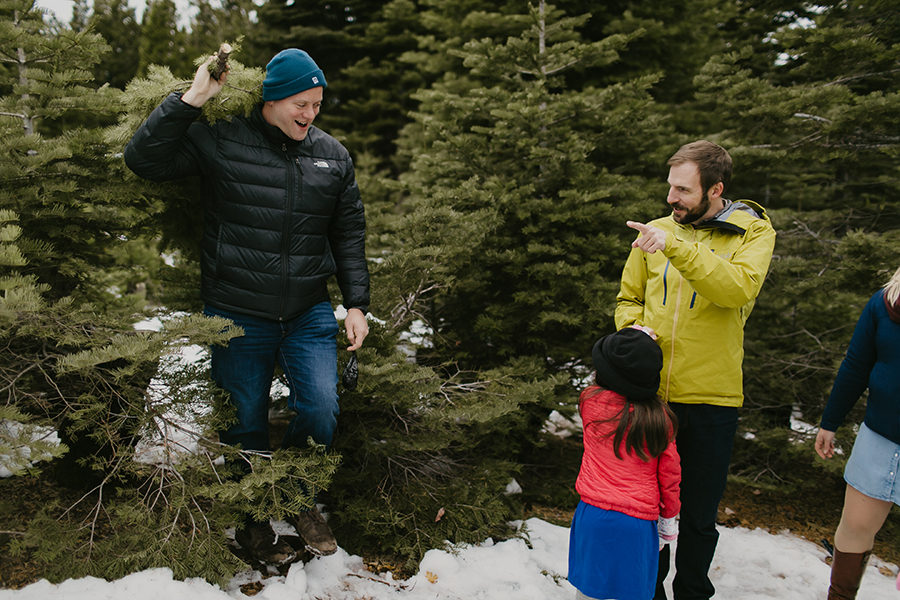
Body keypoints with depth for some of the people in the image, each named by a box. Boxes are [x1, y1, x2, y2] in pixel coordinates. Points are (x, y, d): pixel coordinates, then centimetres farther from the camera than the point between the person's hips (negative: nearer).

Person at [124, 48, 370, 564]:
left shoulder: (333, 155, 5)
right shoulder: (220, 142, -5)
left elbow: (350, 233, 10)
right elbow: (144, 159, -10)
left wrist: (357, 303, 5)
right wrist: (191, 100, -16)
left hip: (309, 314, 3)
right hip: (238, 317, -2)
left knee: (321, 411, -4)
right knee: (246, 424, 9)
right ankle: (254, 521, 32)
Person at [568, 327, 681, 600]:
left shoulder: (590, 401, -5)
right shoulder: (661, 418, -3)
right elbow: (670, 474, 4)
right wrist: (668, 519, 18)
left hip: (594, 515, 0)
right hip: (639, 524, 1)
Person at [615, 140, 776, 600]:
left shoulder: (753, 232, -3)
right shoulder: (656, 232, 6)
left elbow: (739, 289, -23)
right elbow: (628, 299, 14)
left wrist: (676, 247, -30)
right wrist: (635, 328, -7)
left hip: (711, 398, -2)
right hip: (651, 392, 3)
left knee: (697, 518, 11)